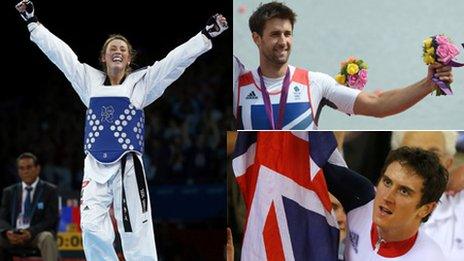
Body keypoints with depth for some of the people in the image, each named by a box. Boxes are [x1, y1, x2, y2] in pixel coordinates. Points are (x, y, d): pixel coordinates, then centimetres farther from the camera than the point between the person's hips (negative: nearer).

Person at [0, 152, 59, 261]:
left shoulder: (50, 190, 7)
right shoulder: (9, 192, 17)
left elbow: (51, 219, -2)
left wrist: (31, 232, -20)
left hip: (37, 235, -3)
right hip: (13, 236, 3)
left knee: (47, 238, -37)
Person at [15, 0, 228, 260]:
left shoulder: (141, 82, 6)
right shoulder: (90, 80, 13)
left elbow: (176, 59, 1)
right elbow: (58, 50, 16)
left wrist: (208, 34, -6)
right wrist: (33, 21, 19)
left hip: (127, 167, -2)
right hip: (95, 167, 3)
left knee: (137, 232, -6)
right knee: (92, 229, -7)